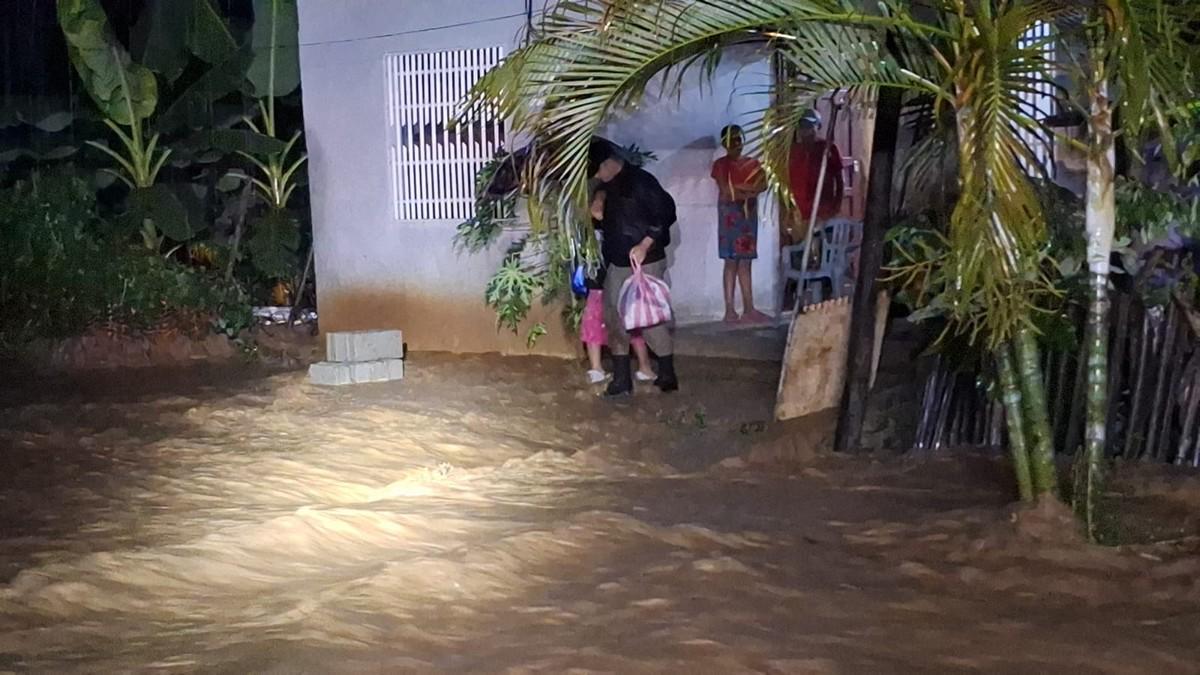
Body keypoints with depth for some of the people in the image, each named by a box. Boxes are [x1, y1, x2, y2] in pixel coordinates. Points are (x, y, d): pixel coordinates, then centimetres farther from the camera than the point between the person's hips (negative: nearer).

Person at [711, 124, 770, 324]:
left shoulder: (752, 163, 12)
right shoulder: (720, 165, -1)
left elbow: (763, 185, -3)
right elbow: (726, 191, -13)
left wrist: (738, 188, -11)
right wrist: (749, 190, -5)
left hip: (748, 214, 5)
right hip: (730, 214, -5)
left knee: (745, 263, 5)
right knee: (731, 262, -7)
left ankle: (748, 309, 4)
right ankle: (730, 310, -7)